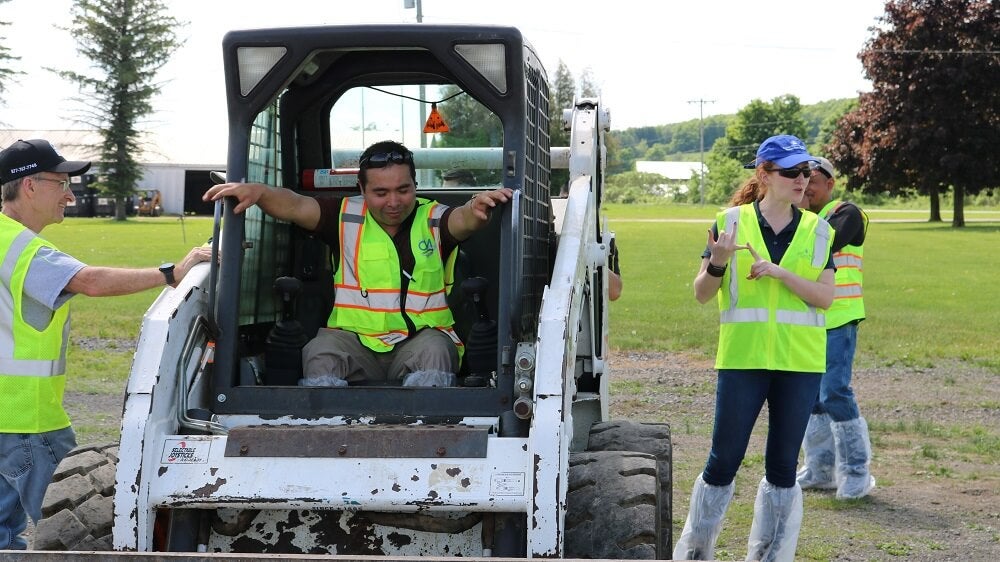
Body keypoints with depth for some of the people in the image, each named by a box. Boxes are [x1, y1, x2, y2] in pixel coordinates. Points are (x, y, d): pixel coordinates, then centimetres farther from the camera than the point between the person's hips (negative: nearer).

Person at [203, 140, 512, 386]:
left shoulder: (432, 219, 6)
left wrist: (477, 209, -40)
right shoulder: (346, 216, 10)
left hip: (422, 338, -1)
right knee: (320, 353, -29)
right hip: (353, 339, 1)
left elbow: (462, 219, -14)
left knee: (434, 350, -33)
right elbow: (294, 206, -3)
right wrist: (257, 192, -24)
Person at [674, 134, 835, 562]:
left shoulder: (817, 231, 6)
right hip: (742, 358, -2)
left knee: (783, 466, 7)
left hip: (800, 362, 2)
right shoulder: (732, 222, 1)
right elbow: (702, 294, 2)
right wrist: (717, 263, -18)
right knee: (724, 461, 3)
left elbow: (825, 296, -4)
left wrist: (779, 271, -16)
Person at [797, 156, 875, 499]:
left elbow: (827, 243, -23)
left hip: (838, 320, -7)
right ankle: (821, 469, 20)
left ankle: (857, 473, -5)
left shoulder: (846, 214, -5)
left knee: (835, 392, -13)